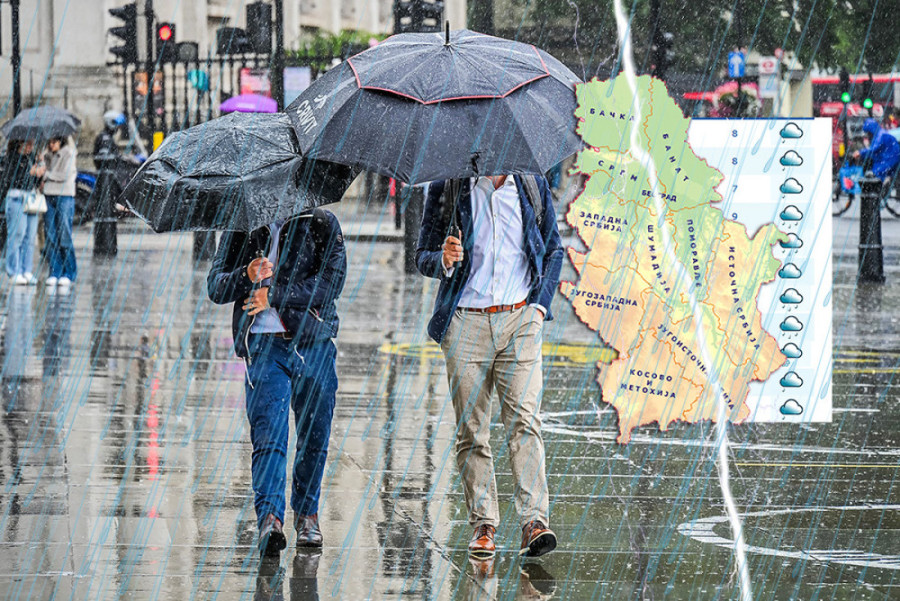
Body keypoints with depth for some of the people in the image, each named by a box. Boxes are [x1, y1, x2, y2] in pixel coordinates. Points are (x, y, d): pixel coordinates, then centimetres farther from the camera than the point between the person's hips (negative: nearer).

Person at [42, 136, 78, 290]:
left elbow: (65, 175, -11)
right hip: (49, 195, 5)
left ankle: (69, 273, -1)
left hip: (65, 196, -5)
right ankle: (55, 273, 5)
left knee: (64, 237, -7)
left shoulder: (68, 153, -4)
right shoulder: (48, 155, 13)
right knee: (51, 237, 2)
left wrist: (46, 175, -3)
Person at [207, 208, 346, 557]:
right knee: (267, 435, -14)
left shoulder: (321, 224, 4)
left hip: (314, 343, 0)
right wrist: (246, 276, -13)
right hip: (264, 346, 0)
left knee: (314, 436, 8)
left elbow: (332, 282, -7)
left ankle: (306, 511, 25)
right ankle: (269, 517, -24)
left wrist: (275, 295, -12)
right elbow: (215, 288, 8)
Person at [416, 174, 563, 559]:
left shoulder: (532, 186, 7)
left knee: (523, 420, -12)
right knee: (471, 430, 2)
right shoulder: (447, 189, 2)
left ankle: (534, 522, -17)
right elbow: (423, 257, 7)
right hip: (465, 322, 0)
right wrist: (444, 261, -16)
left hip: (519, 319, 0)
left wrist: (540, 304, 5)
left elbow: (553, 250, 17)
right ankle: (483, 525, 10)